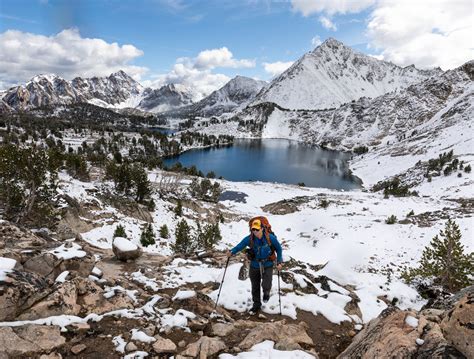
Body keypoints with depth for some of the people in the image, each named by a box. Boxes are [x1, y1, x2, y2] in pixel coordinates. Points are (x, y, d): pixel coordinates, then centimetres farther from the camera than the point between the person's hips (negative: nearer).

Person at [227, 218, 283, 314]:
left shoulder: (270, 237, -18)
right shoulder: (249, 239, -16)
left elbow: (278, 248, -4)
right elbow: (240, 246, -19)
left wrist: (279, 262, -5)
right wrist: (232, 252, -39)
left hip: (267, 266, -2)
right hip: (254, 266, 2)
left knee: (266, 286, -14)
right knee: (255, 287, 14)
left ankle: (266, 293, 25)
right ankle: (256, 304, 40)